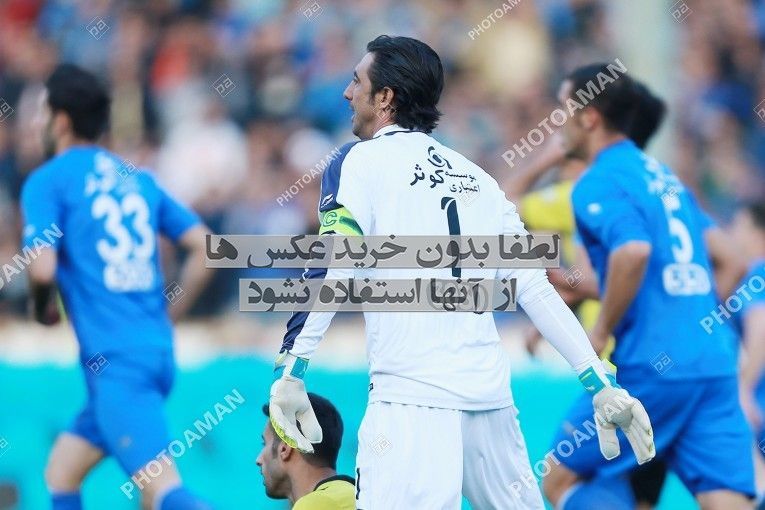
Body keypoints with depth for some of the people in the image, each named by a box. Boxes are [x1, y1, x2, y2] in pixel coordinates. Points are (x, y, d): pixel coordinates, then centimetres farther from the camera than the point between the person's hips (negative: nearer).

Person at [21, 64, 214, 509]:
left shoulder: (48, 181, -1)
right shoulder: (138, 178, 18)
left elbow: (43, 268, -13)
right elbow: (204, 248, 12)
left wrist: (42, 308, 8)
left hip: (114, 360, -8)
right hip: (158, 351, 8)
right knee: (61, 472, 20)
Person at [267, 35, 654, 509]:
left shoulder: (364, 162, 5)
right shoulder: (477, 179, 20)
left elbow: (332, 273, -9)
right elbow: (536, 288, 14)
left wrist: (290, 371, -14)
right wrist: (601, 383, 13)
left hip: (412, 398, -6)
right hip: (492, 395, 6)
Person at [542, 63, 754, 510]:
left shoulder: (598, 183, -5)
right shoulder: (662, 174, 20)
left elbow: (633, 251, -24)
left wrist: (601, 331, -12)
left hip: (653, 368, -7)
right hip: (714, 365, 7)